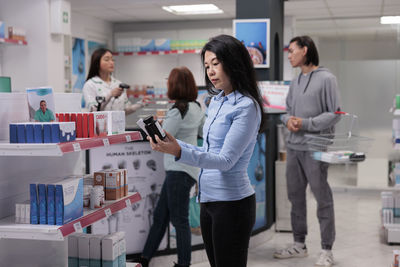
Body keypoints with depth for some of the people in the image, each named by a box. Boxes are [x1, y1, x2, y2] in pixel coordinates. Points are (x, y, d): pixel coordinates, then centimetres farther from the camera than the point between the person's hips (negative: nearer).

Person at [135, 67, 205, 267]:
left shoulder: (178, 111, -18)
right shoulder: (196, 108, 9)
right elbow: (203, 132, 24)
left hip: (179, 170, -10)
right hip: (182, 169, 10)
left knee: (179, 220, 0)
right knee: (160, 215, 15)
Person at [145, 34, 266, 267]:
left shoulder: (246, 107, -15)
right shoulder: (217, 101, 11)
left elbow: (226, 160, -21)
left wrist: (179, 152, -32)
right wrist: (171, 143, 6)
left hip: (231, 202, -8)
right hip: (208, 200, 8)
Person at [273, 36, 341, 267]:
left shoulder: (326, 78, -6)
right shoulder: (295, 82, 14)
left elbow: (334, 114, -10)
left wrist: (306, 123, -17)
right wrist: (288, 120, -6)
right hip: (294, 147, 7)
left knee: (323, 199, 1)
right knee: (296, 196, 14)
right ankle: (299, 245, 27)